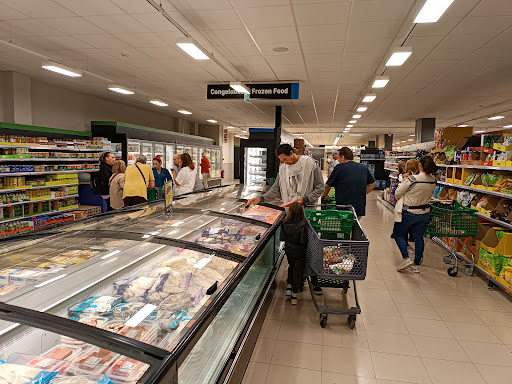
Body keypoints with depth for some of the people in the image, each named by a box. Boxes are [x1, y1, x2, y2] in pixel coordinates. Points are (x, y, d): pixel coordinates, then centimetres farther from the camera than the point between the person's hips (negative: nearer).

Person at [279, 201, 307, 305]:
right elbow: (303, 240, -23)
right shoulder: (302, 225, -26)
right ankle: (294, 294, 17)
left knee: (291, 267, 28)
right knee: (298, 270, 11)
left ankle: (289, 286, 29)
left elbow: (282, 238, -7)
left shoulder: (285, 224, -15)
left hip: (289, 251, 3)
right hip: (299, 251, -3)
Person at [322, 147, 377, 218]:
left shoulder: (339, 167, -8)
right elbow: (373, 184, 20)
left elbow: (327, 185, 0)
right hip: (360, 209, 5)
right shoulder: (364, 167, 7)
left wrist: (325, 195, 19)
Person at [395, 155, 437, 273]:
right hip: (424, 213, 6)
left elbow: (397, 194, -14)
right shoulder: (433, 181, -5)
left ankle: (406, 259, 3)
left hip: (408, 213, -5)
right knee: (419, 238, 14)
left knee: (398, 234, 13)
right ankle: (416, 265, 22)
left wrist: (399, 199, 7)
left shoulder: (412, 179, -24)